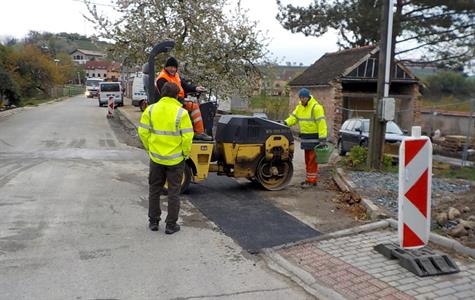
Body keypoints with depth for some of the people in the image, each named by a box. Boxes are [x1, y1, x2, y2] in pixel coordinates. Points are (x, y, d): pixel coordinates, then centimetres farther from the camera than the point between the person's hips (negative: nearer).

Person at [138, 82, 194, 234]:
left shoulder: (150, 110, -4)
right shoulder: (181, 113, -15)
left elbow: (143, 132, -2)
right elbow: (187, 137, -16)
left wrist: (149, 148, 12)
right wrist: (185, 153, 0)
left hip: (156, 157, 3)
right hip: (175, 159, -3)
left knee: (154, 190, 18)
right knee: (174, 192, 9)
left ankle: (153, 222, 26)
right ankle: (171, 225, 15)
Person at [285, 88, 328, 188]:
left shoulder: (316, 107, -15)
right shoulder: (299, 107, 11)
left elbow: (321, 124, -18)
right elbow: (293, 117, 7)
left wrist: (322, 138, -22)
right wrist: (285, 123, -13)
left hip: (314, 137, -8)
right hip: (305, 136, 8)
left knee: (312, 159, -5)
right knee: (307, 159, 14)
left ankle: (311, 180, 0)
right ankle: (311, 179, 24)